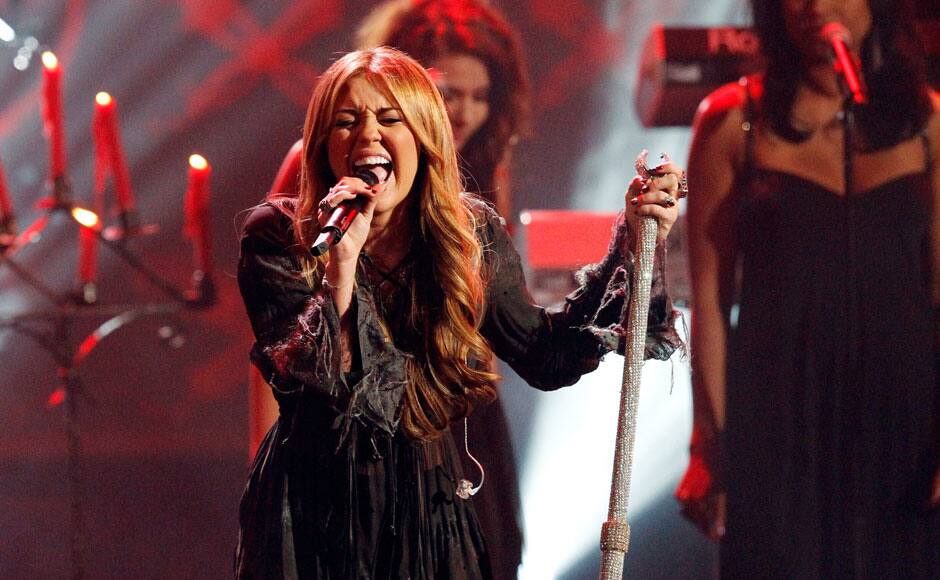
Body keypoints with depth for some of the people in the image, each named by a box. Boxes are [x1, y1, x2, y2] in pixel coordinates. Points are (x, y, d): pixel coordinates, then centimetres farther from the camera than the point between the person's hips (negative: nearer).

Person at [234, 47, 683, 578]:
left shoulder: (472, 234, -3)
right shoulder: (278, 236, -10)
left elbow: (547, 359, 2)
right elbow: (305, 380, -20)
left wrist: (634, 241, -3)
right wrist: (342, 260, -31)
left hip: (428, 511, 2)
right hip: (312, 507, -2)